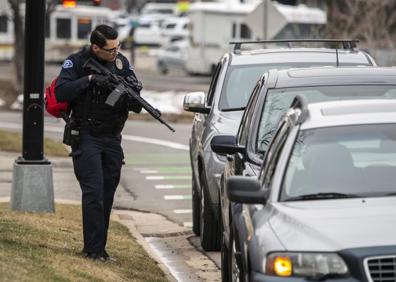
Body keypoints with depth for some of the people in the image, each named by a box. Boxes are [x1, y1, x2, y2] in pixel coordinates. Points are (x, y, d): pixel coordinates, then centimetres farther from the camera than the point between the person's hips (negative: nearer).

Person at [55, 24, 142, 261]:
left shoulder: (122, 62, 6)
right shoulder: (77, 62, -7)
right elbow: (61, 93, -18)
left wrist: (133, 101, -16)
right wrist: (89, 79, -24)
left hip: (112, 139, 5)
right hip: (86, 137, -5)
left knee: (107, 195, 6)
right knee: (94, 192, -14)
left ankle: (98, 246, 13)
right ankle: (94, 249, -12)